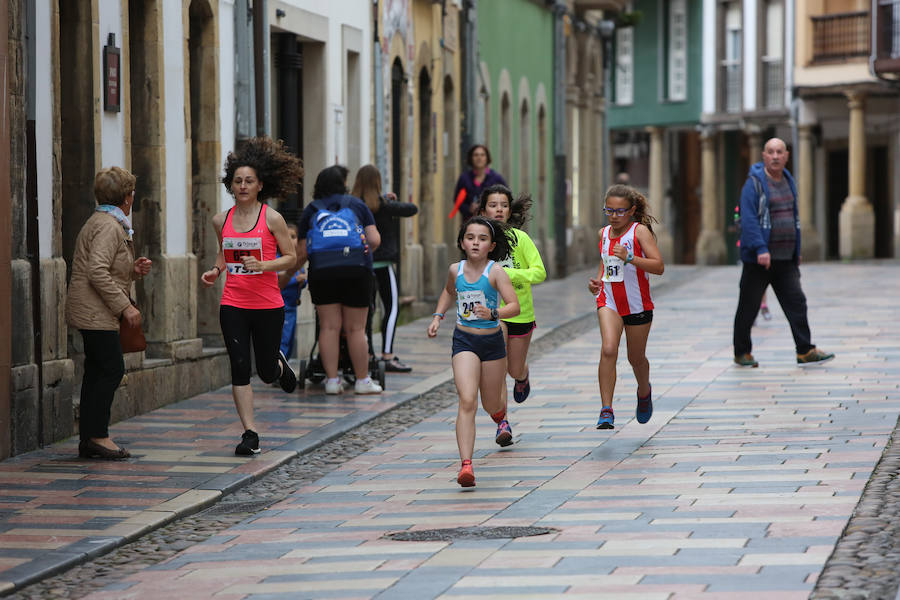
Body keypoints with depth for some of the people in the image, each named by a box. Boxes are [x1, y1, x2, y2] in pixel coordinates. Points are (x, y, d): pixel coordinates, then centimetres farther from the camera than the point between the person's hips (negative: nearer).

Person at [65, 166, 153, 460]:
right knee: (112, 368, -9)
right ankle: (97, 435, -6)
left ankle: (88, 439, 11)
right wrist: (125, 306, -22)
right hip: (95, 313, -11)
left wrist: (134, 270, 11)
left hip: (91, 312, 11)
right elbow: (97, 273, -24)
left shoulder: (98, 222, 19)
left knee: (97, 371, 10)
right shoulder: (109, 226, -15)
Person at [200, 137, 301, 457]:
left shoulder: (271, 218, -6)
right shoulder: (222, 220, 5)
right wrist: (215, 271, 2)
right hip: (233, 305, 2)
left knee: (266, 372, 6)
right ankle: (250, 433, 1)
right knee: (240, 368, -5)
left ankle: (280, 363, 44)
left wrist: (262, 265, -18)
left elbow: (291, 257, -2)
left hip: (267, 304, -2)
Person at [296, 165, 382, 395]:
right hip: (356, 270, -1)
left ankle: (332, 380, 1)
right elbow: (375, 240, 5)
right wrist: (365, 251, 26)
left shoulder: (310, 210, 13)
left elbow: (303, 252, 9)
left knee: (329, 327, 3)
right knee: (356, 328, 3)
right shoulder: (357, 204, 13)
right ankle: (362, 380, 7)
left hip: (321, 272, 1)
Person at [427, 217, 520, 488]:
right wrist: (437, 316, 14)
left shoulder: (495, 272, -12)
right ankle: (466, 465, -24)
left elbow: (514, 306, -21)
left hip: (492, 341, -1)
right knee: (467, 402, -18)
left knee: (491, 404, 17)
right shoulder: (456, 270, -1)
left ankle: (501, 420, 58)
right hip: (464, 341, 1)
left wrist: (493, 313, -38)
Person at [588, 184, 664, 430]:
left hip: (637, 304, -2)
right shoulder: (604, 233, 5)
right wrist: (598, 280, 6)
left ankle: (644, 392, 47)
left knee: (636, 358, 13)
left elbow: (658, 266, -19)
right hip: (609, 301, 2)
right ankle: (606, 411, -22)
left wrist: (629, 257, -30)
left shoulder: (640, 231, -11)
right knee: (608, 350, -21)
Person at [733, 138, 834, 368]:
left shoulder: (788, 181, 14)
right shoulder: (754, 183, -10)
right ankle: (742, 353, 12)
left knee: (796, 302, 1)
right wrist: (760, 249, -28)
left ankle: (805, 351, 2)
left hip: (785, 259, 6)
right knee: (748, 306, 2)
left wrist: (797, 251, 22)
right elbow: (748, 219, -18)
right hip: (759, 259, -6)